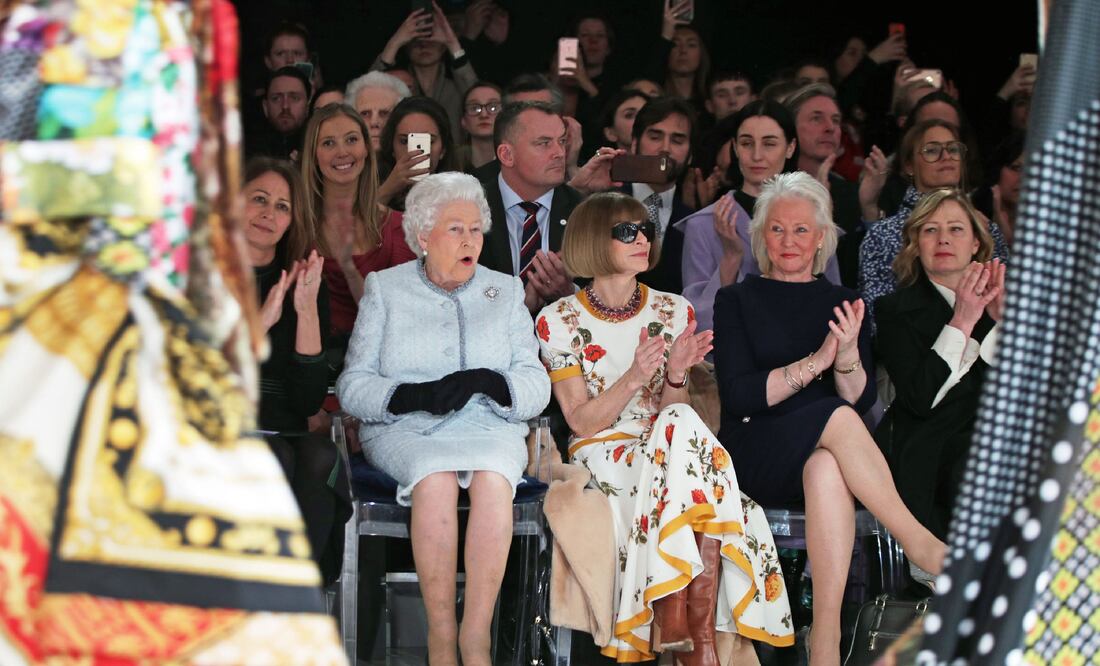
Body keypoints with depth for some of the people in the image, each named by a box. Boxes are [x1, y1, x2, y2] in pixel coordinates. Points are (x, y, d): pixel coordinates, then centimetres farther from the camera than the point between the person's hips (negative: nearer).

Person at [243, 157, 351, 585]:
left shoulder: (306, 287, 13)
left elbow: (310, 401, 3)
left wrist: (307, 311, -6)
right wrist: (261, 322, -11)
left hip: (286, 434, 3)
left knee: (321, 458, -32)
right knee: (274, 462, -34)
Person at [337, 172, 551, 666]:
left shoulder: (505, 291, 17)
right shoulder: (386, 288, 13)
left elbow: (537, 387, 7)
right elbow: (352, 385, 3)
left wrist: (488, 381, -14)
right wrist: (415, 394, -15)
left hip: (489, 427, 1)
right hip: (404, 431, -1)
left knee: (493, 476, -34)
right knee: (435, 477, -35)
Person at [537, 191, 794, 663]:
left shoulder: (674, 312, 7)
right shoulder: (558, 322, -2)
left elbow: (673, 411, 5)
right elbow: (583, 421, -6)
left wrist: (676, 376, -17)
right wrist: (634, 378, -22)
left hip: (665, 448, 3)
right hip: (602, 455, -3)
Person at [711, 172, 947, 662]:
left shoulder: (843, 303, 18)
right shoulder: (738, 301, 11)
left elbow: (863, 399, 6)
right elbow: (739, 396, -4)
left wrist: (847, 355, -16)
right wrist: (815, 362, -16)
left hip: (824, 454, 2)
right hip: (756, 453, -2)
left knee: (827, 469, -38)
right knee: (836, 419, -35)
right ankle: (920, 544, -37)